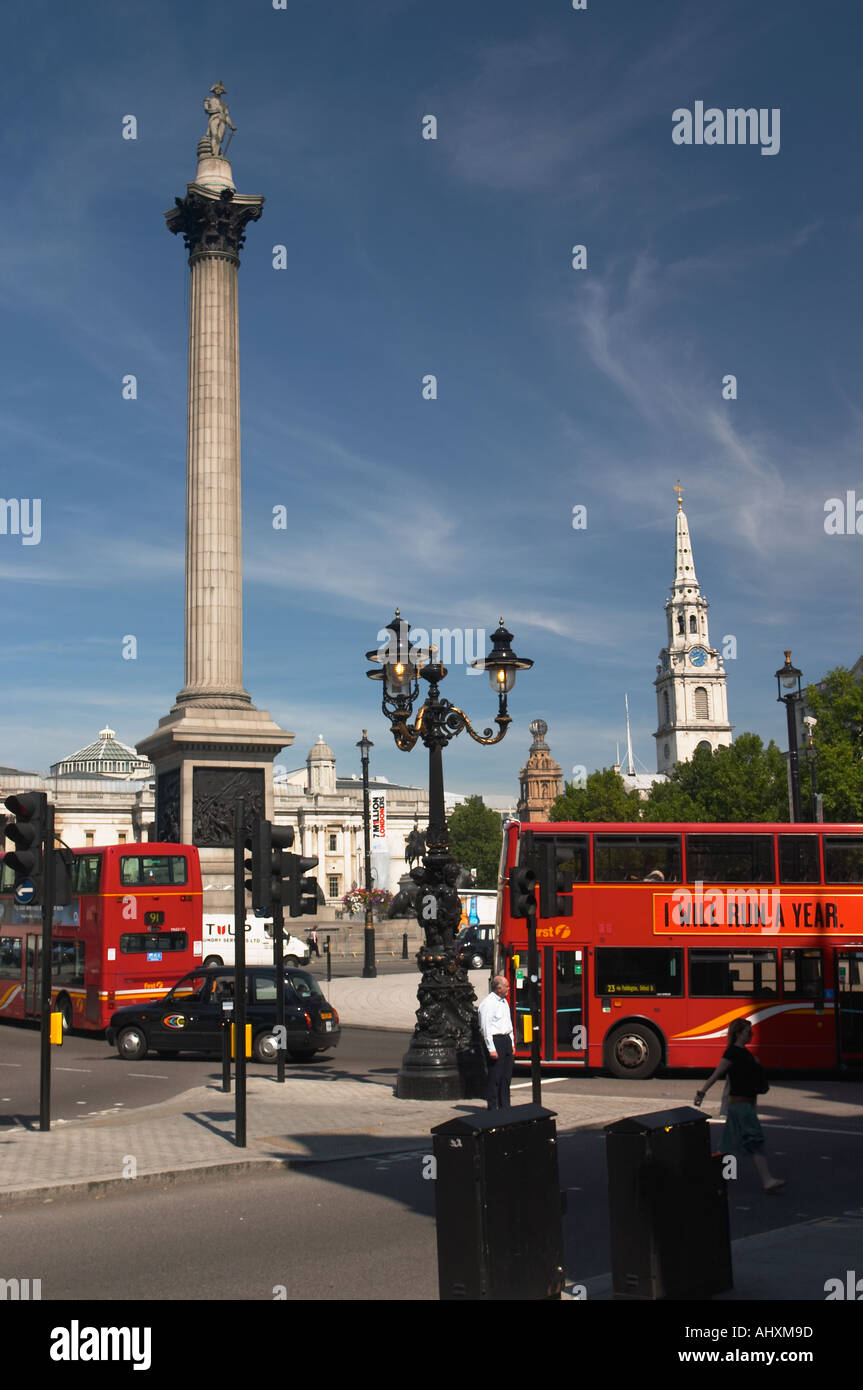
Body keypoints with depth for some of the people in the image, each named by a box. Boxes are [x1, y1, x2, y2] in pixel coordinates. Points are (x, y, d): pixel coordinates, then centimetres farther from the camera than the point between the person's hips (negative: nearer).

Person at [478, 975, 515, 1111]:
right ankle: (493, 1108, 2)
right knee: (495, 1076, -5)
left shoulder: (504, 1001, 16)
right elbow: (486, 1028, -16)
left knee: (507, 1075, 11)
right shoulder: (488, 1003, -13)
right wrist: (491, 1049, -19)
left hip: (506, 1040, 9)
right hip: (495, 1040, -9)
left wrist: (511, 1042, 20)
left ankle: (505, 1107, 19)